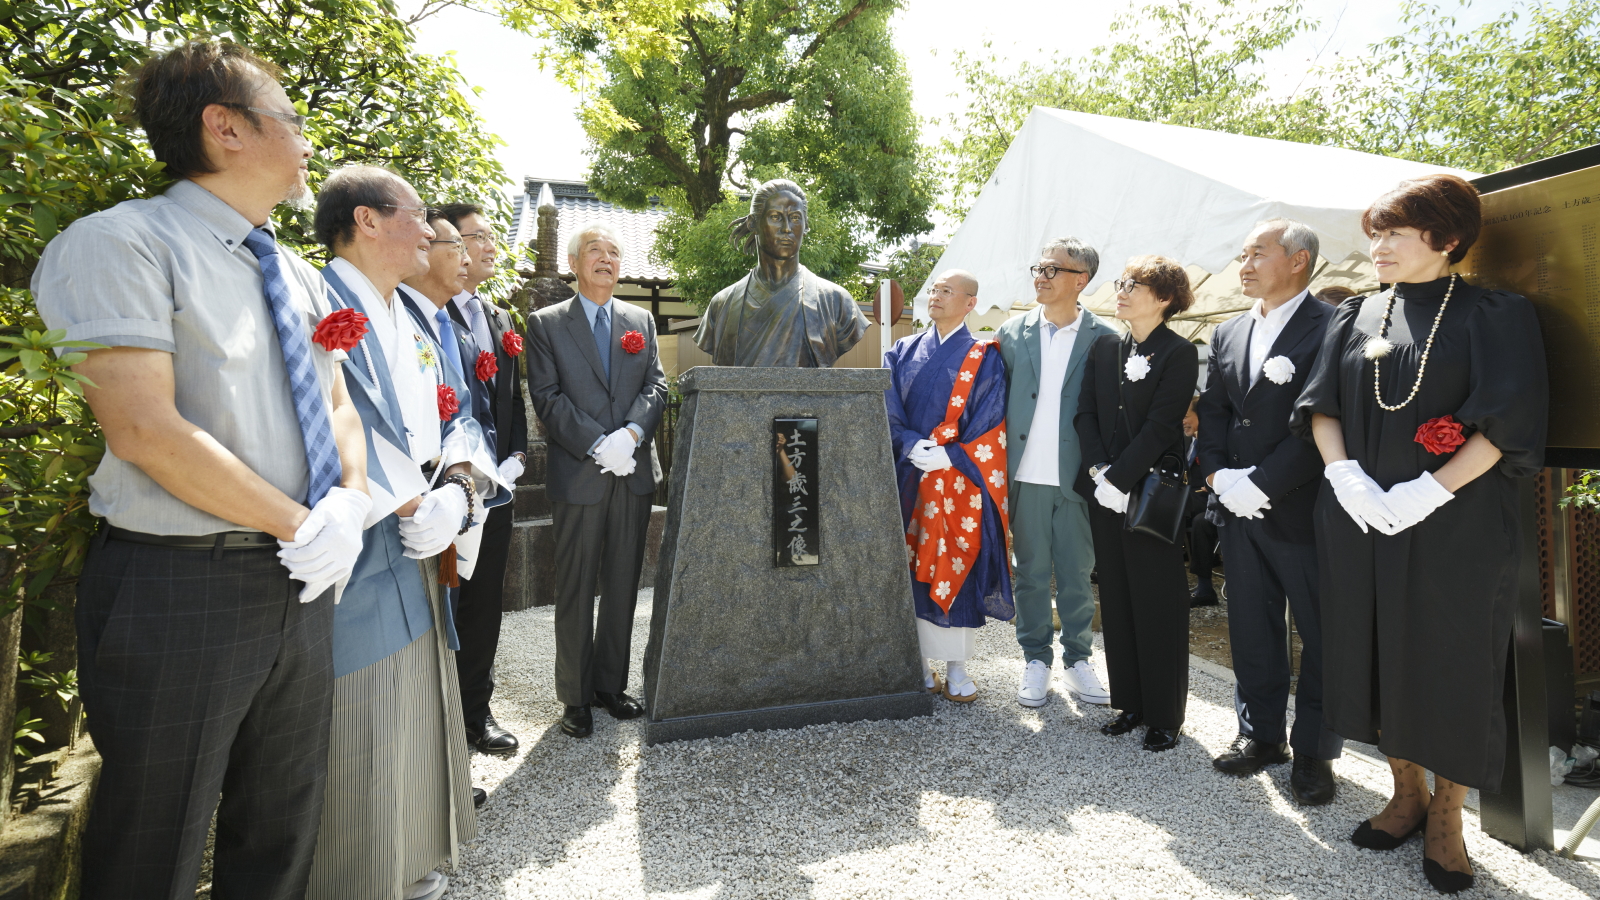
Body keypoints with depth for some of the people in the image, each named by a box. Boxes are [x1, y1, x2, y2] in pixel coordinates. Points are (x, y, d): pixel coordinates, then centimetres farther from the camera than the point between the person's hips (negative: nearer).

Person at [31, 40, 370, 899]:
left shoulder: (299, 275, 13)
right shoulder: (122, 243, -10)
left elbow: (338, 407, 12)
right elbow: (144, 429, -19)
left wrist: (349, 507, -7)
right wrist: (299, 524, -16)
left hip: (300, 581, 7)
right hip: (180, 591, -6)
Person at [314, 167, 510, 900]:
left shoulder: (413, 321, 15)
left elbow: (456, 415, 12)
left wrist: (458, 486, -6)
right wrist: (410, 508, -18)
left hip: (419, 555, 8)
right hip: (356, 559, -8)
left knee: (416, 713, 18)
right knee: (361, 738, 3)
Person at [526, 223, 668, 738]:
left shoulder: (641, 322, 14)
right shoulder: (546, 324, 4)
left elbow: (656, 387, 5)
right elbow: (547, 397, -6)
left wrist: (630, 434, -13)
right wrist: (597, 445, -16)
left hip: (634, 471, 4)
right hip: (579, 475, -3)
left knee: (623, 585, 10)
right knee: (575, 591, 4)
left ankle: (611, 685, 25)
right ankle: (575, 696, 18)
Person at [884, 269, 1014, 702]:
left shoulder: (985, 359, 4)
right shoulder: (903, 352, 12)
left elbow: (990, 423, -4)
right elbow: (890, 411, 5)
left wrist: (950, 456, -15)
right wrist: (910, 444, -12)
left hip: (962, 481, -2)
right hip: (909, 479, 3)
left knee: (959, 568, 1)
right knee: (911, 567, 5)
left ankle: (956, 667, 13)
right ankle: (916, 662, 17)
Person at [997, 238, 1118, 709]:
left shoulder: (1103, 339, 0)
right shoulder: (1012, 332, 5)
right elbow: (997, 401, 6)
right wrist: (1000, 467, 1)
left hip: (1078, 475, -1)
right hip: (1028, 475, 1)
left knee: (1077, 572, 10)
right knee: (1031, 572, 11)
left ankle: (1078, 659, 27)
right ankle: (1035, 659, 25)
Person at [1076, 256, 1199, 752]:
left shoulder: (1179, 353, -6)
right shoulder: (1104, 348, 11)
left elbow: (1160, 427, -13)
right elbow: (1085, 414, 6)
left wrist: (1119, 478, -16)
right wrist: (1098, 470, -7)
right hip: (1105, 491, 6)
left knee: (1159, 606, 3)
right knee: (1116, 599, 11)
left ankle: (1164, 715, 16)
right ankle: (1129, 703, 25)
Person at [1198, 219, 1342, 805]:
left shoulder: (1331, 328, -10)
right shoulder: (1227, 334, 12)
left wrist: (1261, 484, -18)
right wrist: (1219, 476, -4)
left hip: (1304, 509, -6)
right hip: (1240, 511, 6)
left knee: (1322, 634, 8)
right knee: (1251, 628, 15)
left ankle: (1313, 751, 24)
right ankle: (1261, 734, 31)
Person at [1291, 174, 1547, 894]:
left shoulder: (1495, 316, -1)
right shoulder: (1354, 318, 9)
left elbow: (1509, 422, -9)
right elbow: (1320, 405, 5)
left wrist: (1428, 491, -19)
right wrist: (1344, 474, -11)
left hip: (1456, 526, -3)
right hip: (1360, 523, 4)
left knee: (1451, 662, 5)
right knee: (1379, 653, 10)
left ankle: (1446, 818, 23)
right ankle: (1407, 793, 28)